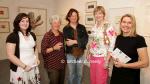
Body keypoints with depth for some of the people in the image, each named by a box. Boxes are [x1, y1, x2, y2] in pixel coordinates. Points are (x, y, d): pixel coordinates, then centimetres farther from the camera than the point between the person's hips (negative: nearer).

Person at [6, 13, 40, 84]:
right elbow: (10, 55, -15)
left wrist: (37, 58, 4)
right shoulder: (12, 36, -11)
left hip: (33, 68, 5)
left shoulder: (32, 35, 8)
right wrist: (24, 66, -17)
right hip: (19, 70, -5)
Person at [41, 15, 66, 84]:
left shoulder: (61, 35, 7)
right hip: (52, 65, -6)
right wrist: (54, 48, -23)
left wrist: (64, 59, 13)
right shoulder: (47, 35, -12)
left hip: (62, 64, 6)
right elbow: (43, 51, -13)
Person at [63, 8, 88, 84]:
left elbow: (85, 39, -11)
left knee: (79, 74, 15)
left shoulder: (82, 27, 3)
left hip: (80, 54, 2)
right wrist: (80, 41, -17)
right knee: (71, 74, 12)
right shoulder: (66, 29, -3)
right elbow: (68, 42, -13)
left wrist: (75, 41, -21)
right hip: (70, 54, -2)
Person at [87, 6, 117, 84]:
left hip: (102, 58, -6)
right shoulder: (94, 27, 8)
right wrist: (88, 53, 12)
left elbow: (112, 45, -16)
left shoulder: (109, 27, -12)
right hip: (93, 57, 6)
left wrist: (107, 60, -18)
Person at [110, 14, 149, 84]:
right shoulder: (118, 37, 3)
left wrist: (123, 65, -20)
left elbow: (145, 63, -19)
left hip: (130, 78, -5)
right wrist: (115, 59, -4)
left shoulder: (139, 39, -14)